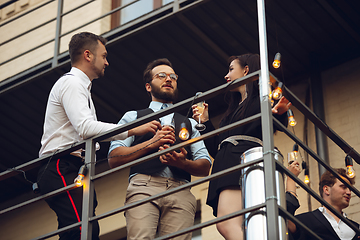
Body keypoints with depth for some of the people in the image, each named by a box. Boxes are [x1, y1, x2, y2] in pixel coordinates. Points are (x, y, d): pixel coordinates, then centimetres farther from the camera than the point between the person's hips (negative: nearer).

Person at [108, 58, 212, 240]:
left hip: (180, 191, 2)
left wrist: (183, 162, -3)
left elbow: (205, 167, 20)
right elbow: (114, 159, 10)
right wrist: (152, 143, -1)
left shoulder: (189, 123, 32)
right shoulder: (133, 117, 25)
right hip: (143, 187, -2)